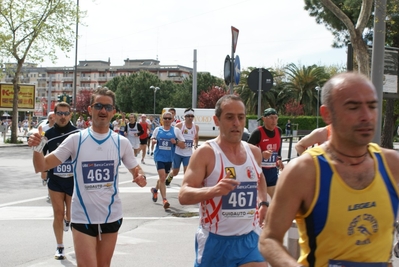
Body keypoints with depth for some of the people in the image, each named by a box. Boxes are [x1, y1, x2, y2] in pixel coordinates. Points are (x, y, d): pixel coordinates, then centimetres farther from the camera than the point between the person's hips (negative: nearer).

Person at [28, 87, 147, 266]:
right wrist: (36, 148, -26)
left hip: (112, 216, 3)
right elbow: (41, 167, -6)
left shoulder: (121, 142, -2)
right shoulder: (75, 139, -6)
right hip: (82, 217, -2)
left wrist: (140, 177, -13)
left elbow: (135, 169, 11)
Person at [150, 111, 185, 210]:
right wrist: (154, 141, -6)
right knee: (162, 177, -16)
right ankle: (164, 200, -14)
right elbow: (153, 139, 17)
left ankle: (155, 190, 48)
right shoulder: (157, 129, 2)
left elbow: (183, 145, -1)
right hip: (159, 157, -2)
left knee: (163, 177, 18)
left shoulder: (176, 130, -1)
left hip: (169, 158, 2)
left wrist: (176, 142, -19)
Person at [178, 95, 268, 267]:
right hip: (215, 240, -4)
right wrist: (213, 190, -37)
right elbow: (183, 196, -20)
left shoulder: (254, 152, 5)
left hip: (249, 239, 4)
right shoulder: (205, 152, -13)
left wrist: (262, 203, 9)